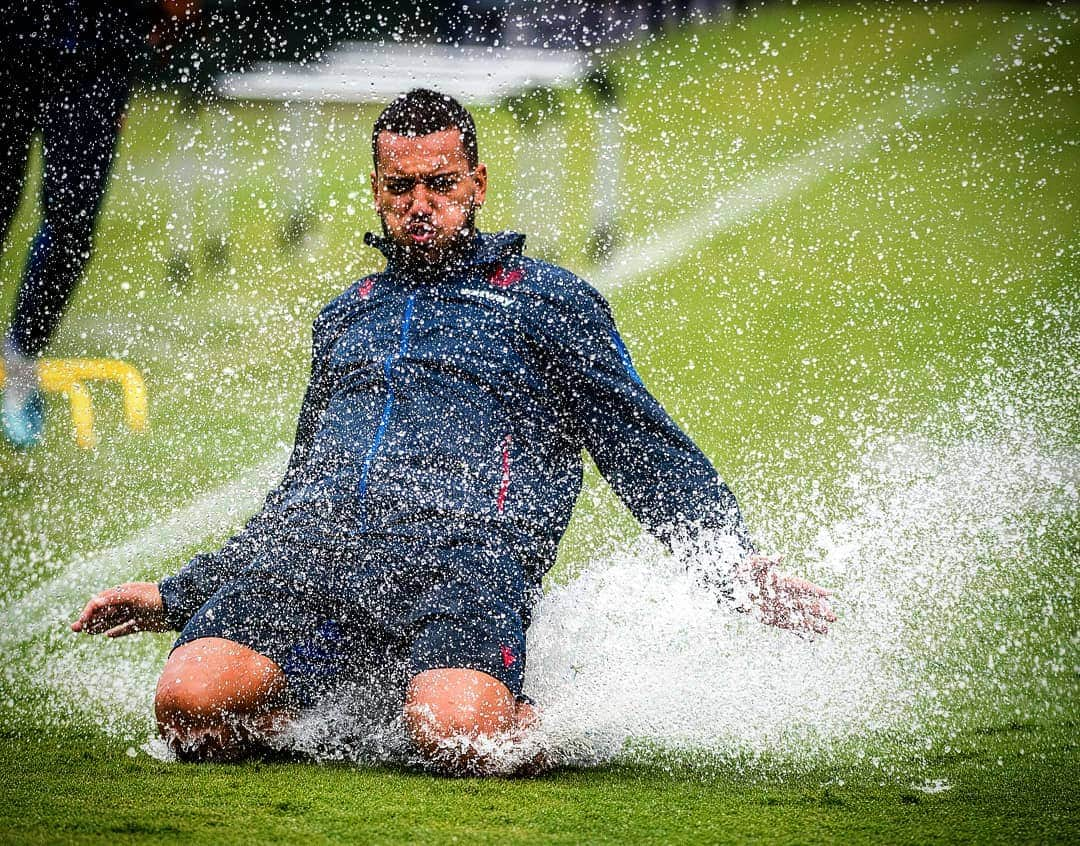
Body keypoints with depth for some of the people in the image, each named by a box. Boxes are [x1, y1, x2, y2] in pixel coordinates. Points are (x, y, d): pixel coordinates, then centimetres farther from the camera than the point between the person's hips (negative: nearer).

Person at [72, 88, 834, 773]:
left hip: (465, 553, -4)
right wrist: (175, 595, 31)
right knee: (191, 702, -27)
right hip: (310, 545, 4)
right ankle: (330, 712, 3)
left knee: (457, 733, -37)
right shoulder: (345, 317, 33)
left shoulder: (546, 299, 19)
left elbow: (651, 455, 15)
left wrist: (745, 570, 0)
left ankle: (533, 723, -2)